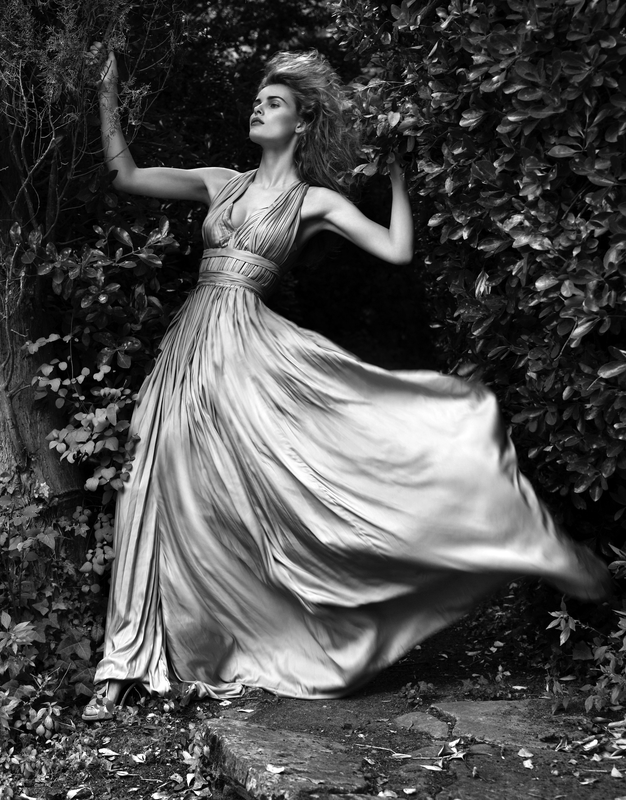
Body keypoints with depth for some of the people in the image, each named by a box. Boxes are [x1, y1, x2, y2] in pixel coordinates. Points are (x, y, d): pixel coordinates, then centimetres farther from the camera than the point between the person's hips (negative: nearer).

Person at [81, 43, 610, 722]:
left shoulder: (317, 200, 6)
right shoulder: (222, 183, 16)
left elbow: (397, 251, -2)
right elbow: (125, 176, 12)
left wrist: (398, 181, 9)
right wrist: (107, 97, 10)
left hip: (250, 345, -3)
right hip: (190, 348, 3)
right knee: (176, 499, 3)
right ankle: (122, 669, 11)